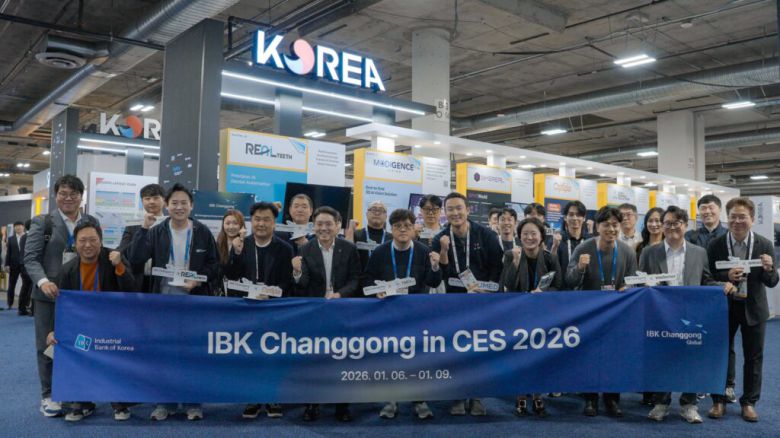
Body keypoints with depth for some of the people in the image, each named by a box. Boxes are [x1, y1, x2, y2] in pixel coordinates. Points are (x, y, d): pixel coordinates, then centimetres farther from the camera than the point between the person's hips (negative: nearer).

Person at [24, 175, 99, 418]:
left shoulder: (92, 222, 9)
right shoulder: (42, 222, 3)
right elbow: (30, 257, -4)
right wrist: (43, 281, -22)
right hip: (49, 293, -1)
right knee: (48, 344, 6)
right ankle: (48, 396, 17)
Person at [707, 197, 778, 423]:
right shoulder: (716, 245, -7)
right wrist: (726, 276, -24)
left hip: (753, 308, 1)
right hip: (724, 307, 0)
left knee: (754, 357, 10)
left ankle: (749, 402, 24)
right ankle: (719, 401, 21)